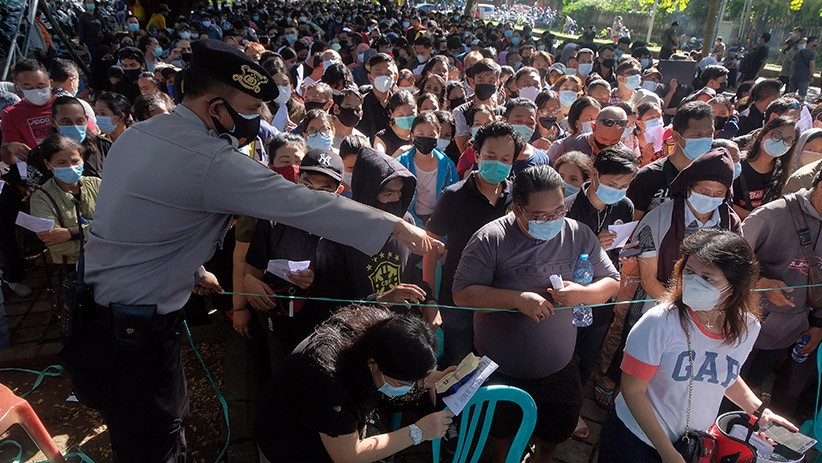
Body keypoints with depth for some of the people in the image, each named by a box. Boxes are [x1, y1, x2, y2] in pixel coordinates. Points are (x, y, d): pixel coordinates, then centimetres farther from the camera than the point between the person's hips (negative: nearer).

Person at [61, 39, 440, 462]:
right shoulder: (213, 160, -24)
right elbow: (304, 204, -25)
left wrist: (192, 269, 26)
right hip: (134, 336, -9)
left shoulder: (138, 135, 5)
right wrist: (395, 227, -18)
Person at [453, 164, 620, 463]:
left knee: (553, 436, 23)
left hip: (558, 369, 3)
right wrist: (518, 299, -30)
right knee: (501, 435, 23)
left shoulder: (579, 235, -7)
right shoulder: (491, 239, -18)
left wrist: (583, 293, -21)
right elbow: (462, 294, -20)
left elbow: (612, 282, 0)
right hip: (499, 371, -2)